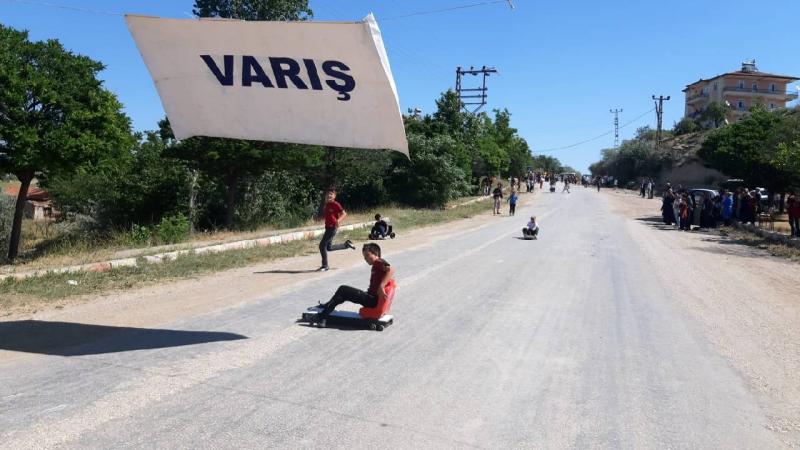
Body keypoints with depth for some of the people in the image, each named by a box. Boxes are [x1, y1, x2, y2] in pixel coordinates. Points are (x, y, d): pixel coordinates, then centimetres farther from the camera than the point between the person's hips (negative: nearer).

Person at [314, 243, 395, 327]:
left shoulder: (379, 262, -12)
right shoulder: (377, 265, 17)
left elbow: (391, 270, -31)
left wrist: (381, 286, -36)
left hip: (373, 300, -10)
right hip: (372, 297, 10)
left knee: (343, 290, -3)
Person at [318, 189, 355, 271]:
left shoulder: (335, 204, -12)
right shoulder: (326, 205, 10)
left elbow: (344, 214, -16)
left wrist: (339, 220, -31)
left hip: (332, 227, -9)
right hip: (328, 227, 9)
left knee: (322, 245, -10)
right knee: (329, 247, 16)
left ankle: (324, 266, 2)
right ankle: (347, 244, 32)